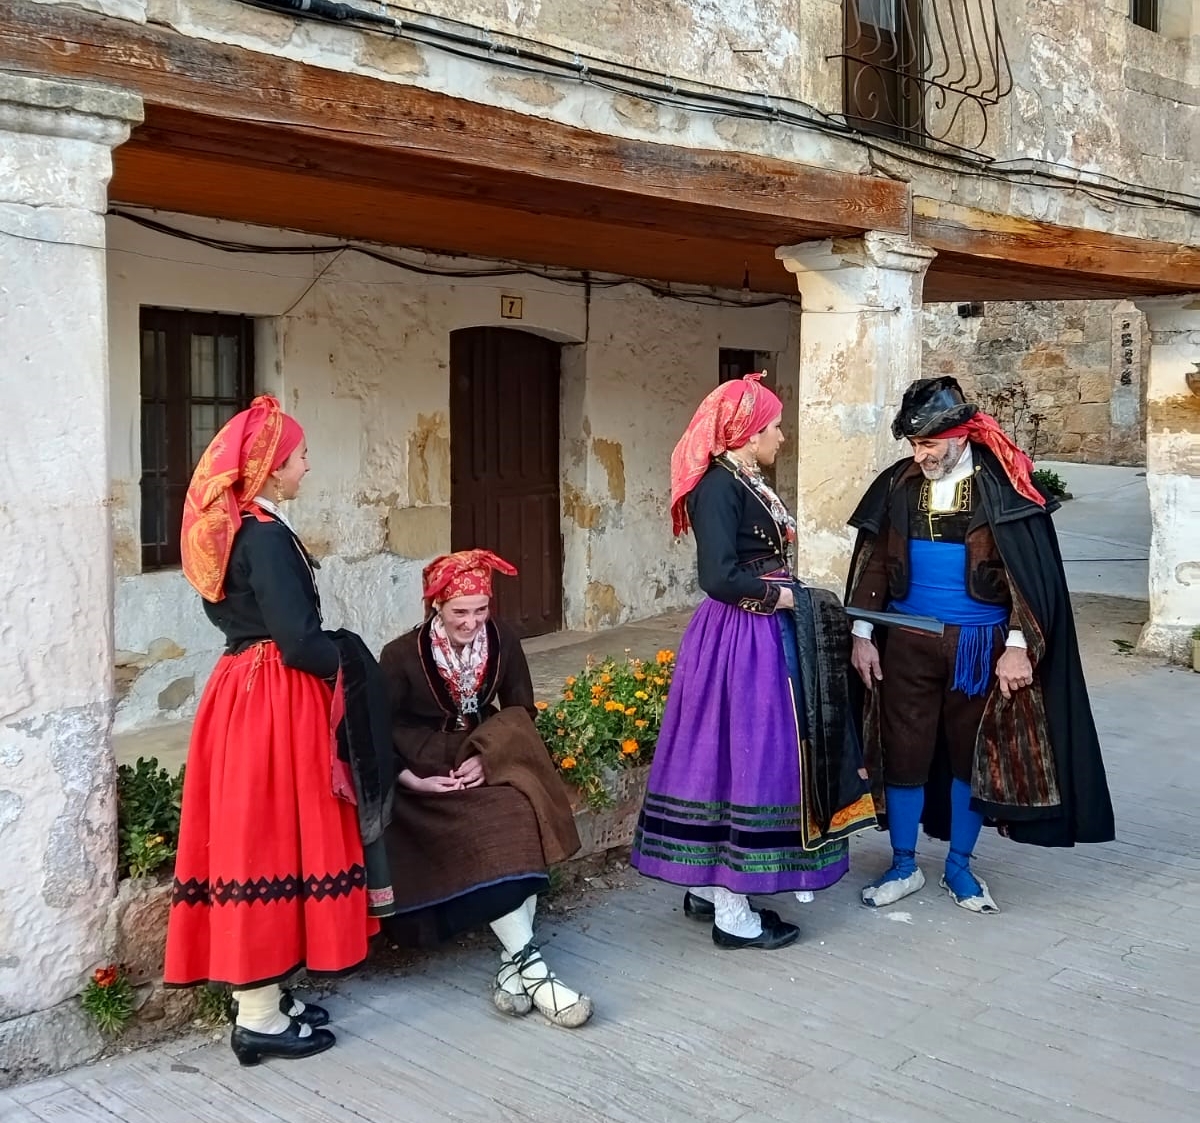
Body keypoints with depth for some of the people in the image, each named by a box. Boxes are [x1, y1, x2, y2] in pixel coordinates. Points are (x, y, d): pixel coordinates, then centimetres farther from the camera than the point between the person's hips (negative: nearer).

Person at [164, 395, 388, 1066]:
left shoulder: (232, 528, 11)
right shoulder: (266, 536, -19)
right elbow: (300, 639, -23)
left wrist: (323, 654, 14)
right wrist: (340, 661, -1)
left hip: (246, 689, 10)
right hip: (272, 702, -10)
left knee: (250, 838, 14)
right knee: (268, 839, -2)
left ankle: (261, 994, 25)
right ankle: (260, 1019, 8)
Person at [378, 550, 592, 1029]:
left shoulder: (501, 639, -4)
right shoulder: (402, 655, -13)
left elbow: (521, 710, 4)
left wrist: (488, 757, -12)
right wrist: (412, 780, -19)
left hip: (485, 762, 3)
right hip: (427, 774, -3)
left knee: (521, 820, -27)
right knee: (489, 838, -28)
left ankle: (514, 964, -23)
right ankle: (529, 967, -26)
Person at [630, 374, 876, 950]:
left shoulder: (747, 483, 12)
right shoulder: (719, 485, -17)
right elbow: (719, 577, -26)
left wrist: (788, 596, 1)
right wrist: (780, 595, -13)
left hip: (761, 634, 10)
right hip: (741, 640, -10)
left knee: (745, 755, 16)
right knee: (741, 757, -2)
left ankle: (708, 886, 28)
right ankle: (733, 914, 9)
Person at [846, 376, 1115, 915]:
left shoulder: (1001, 485, -7)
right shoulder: (897, 485, 1)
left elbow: (1032, 572, -7)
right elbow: (872, 564, 5)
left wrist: (1019, 646, -12)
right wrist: (862, 635, 1)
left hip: (979, 645, -2)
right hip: (906, 642, 2)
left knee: (972, 753, 9)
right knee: (902, 750, 5)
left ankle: (959, 868, 25)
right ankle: (903, 866, 22)